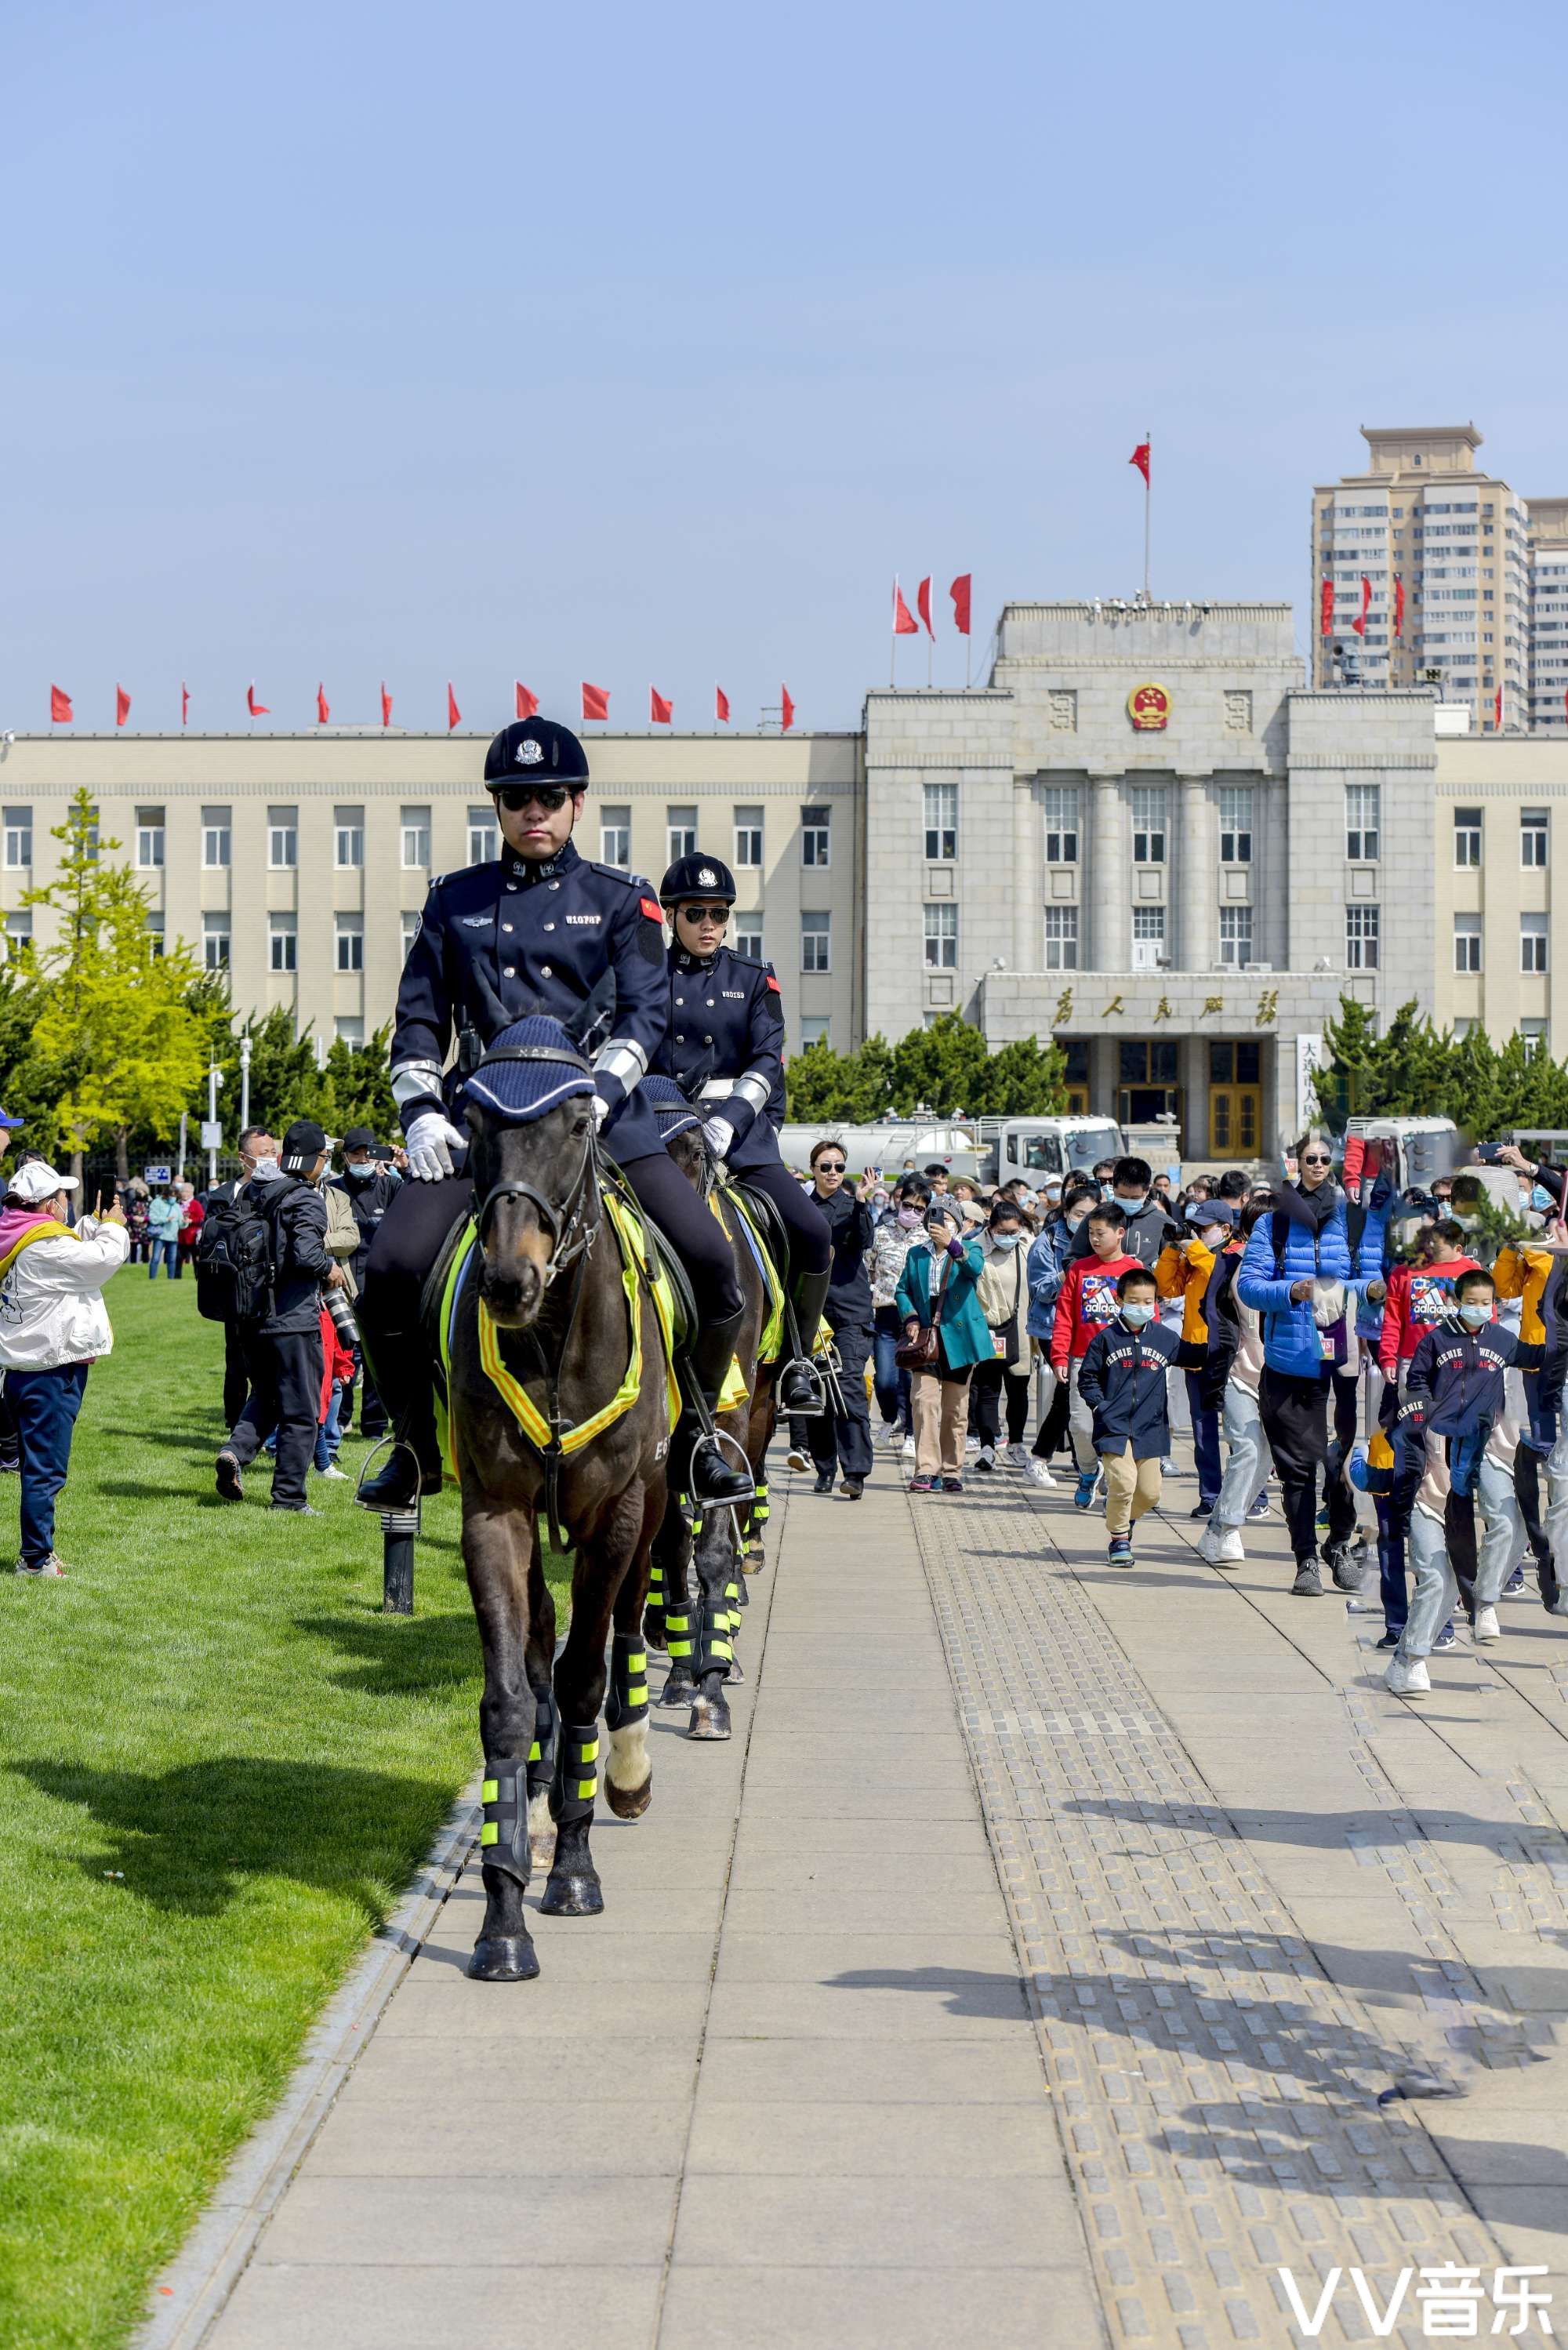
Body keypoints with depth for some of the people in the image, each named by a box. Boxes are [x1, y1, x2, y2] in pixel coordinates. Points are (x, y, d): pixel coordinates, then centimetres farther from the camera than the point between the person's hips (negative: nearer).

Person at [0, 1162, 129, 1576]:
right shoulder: (44, 1246, -19)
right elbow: (106, 1259, -16)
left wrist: (93, 1224, 20)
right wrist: (114, 1227, 1)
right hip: (50, 1373, -10)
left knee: (38, 1465, 17)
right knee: (46, 1468, -3)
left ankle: (36, 1552, 25)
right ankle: (36, 1558, 2)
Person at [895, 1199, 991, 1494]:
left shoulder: (968, 1248, 3)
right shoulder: (916, 1254, 13)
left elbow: (975, 1268, -20)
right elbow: (903, 1289, 12)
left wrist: (951, 1245, -38)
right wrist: (911, 1318, -7)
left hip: (958, 1337, -1)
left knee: (955, 1408, 6)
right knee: (925, 1400, -16)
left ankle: (952, 1471, 17)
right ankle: (926, 1470, -19)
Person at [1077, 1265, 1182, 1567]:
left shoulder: (1165, 1339, 5)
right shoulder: (1106, 1338, 0)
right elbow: (1087, 1377, 5)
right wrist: (1100, 1406, -4)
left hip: (1150, 1428, 3)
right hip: (1114, 1427, -3)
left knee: (1149, 1492, 6)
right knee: (1122, 1483, -16)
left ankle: (1125, 1518, 37)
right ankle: (1119, 1539, 3)